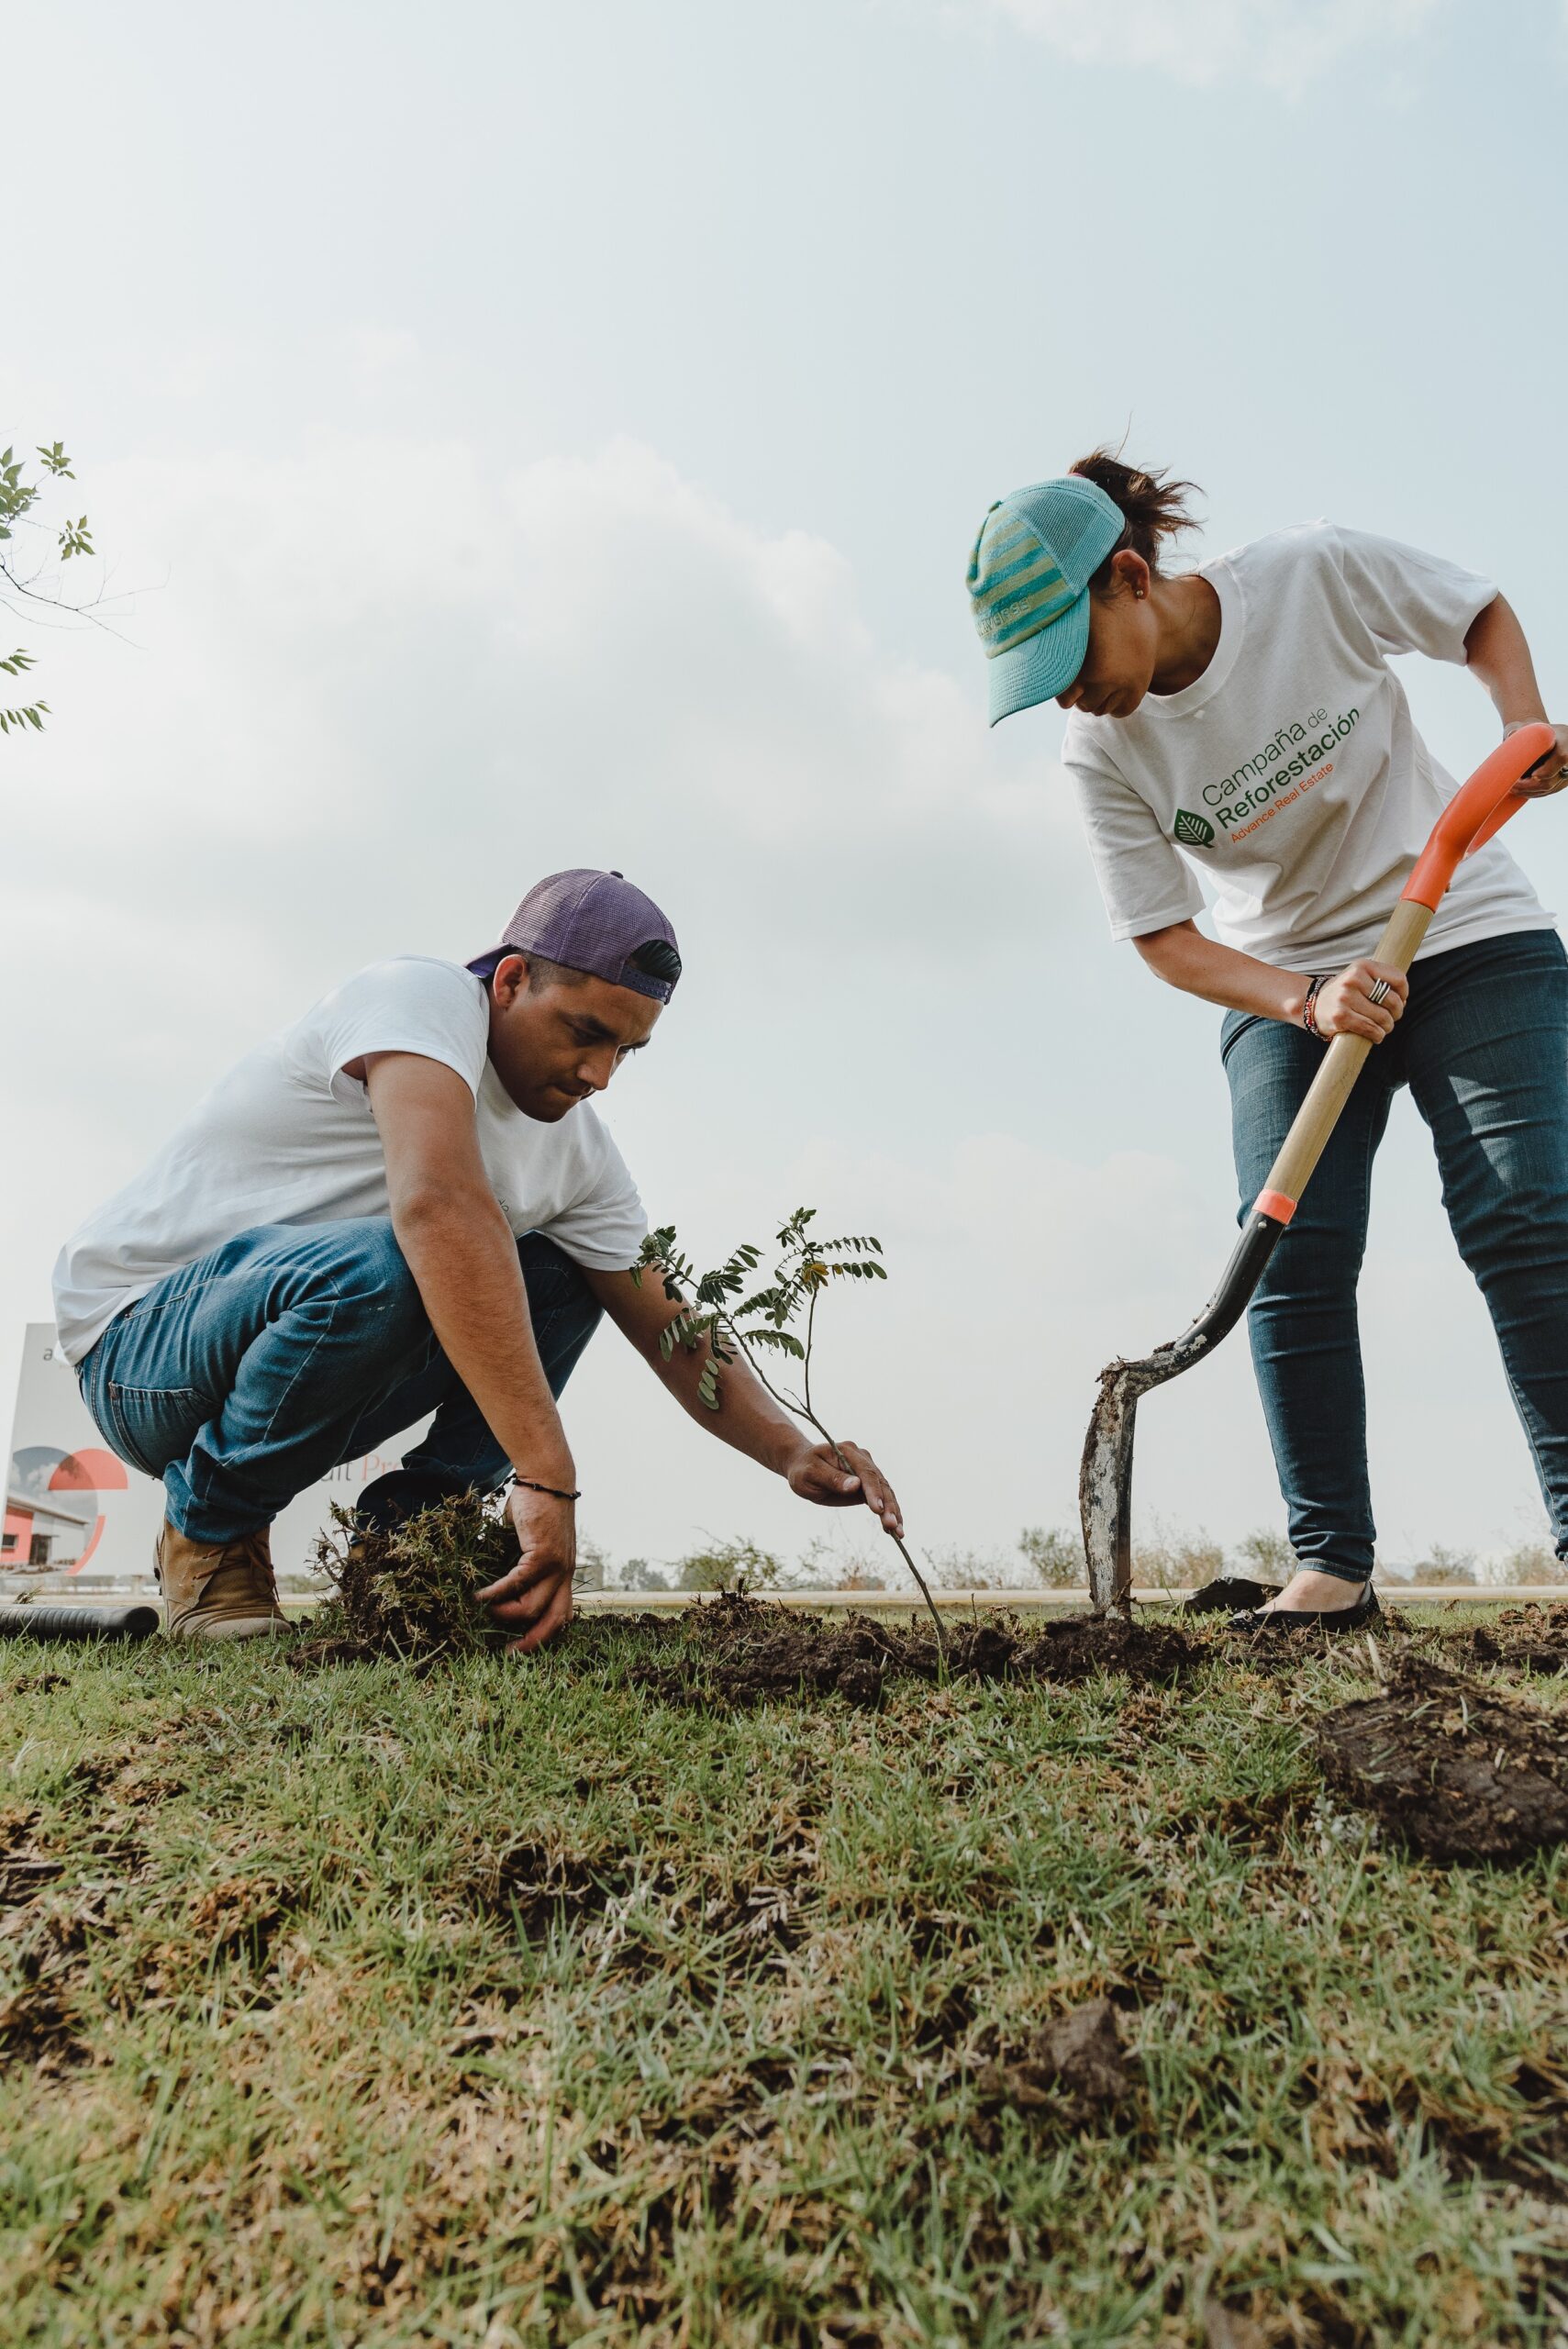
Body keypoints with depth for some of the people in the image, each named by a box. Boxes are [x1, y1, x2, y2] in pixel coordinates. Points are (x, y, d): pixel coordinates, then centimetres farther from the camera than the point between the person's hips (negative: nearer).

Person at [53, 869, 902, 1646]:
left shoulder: (577, 1149, -1)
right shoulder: (423, 996, -23)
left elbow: (674, 1339, 0)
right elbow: (439, 1203, -42)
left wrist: (792, 1452, -19)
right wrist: (547, 1476, -47)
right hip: (132, 1338, -7)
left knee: (560, 1276, 1)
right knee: (377, 1266, -35)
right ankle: (208, 1534, -10)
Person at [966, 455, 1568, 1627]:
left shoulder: (1319, 575, -16)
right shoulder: (1104, 753, -12)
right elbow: (1168, 941, -8)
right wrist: (1308, 1002, -24)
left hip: (1467, 937, -1)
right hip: (1285, 986, 1)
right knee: (1295, 1257, -13)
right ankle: (1331, 1562, -8)